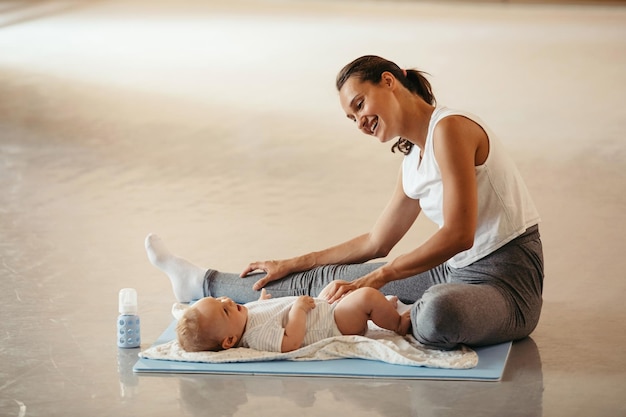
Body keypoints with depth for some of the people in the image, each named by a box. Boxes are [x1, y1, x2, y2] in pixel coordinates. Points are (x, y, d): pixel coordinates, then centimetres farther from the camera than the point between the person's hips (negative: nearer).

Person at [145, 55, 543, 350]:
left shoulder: (449, 128, -16)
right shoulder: (413, 162, 12)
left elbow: (458, 234, -23)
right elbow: (376, 243, 24)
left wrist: (372, 280, -21)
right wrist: (291, 265, 25)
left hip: (505, 281, -8)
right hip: (458, 272, 8)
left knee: (438, 313, -41)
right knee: (325, 279, 9)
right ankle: (201, 283, 26)